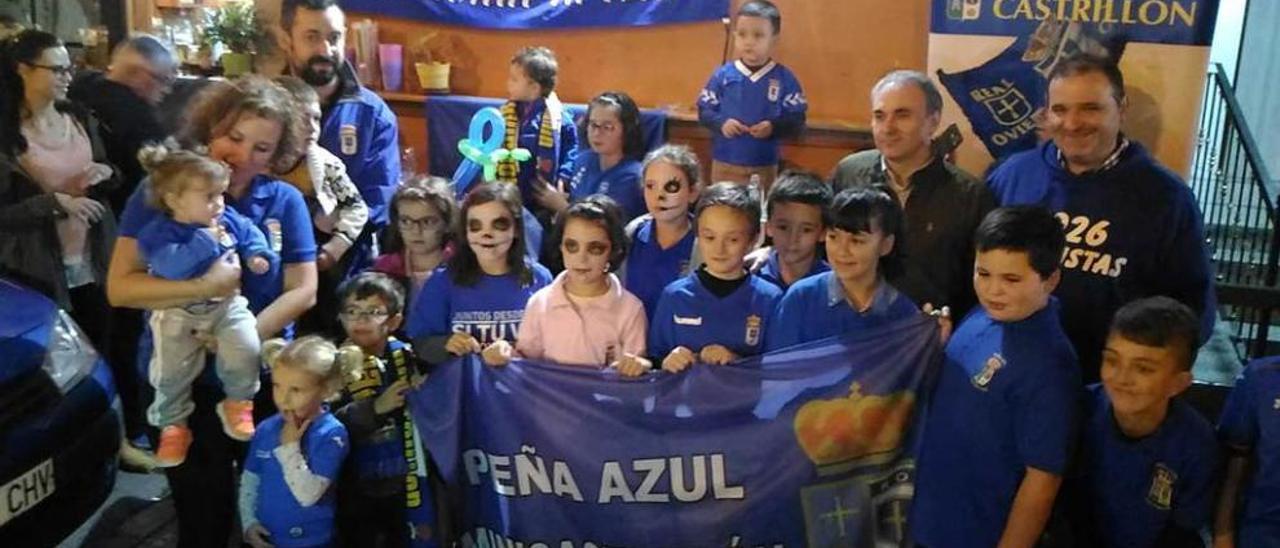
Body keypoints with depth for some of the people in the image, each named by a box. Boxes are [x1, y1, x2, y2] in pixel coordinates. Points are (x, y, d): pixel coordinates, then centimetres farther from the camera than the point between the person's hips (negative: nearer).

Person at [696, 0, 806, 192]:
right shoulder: (722, 75, -2)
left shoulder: (785, 79, -4)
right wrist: (721, 123, -17)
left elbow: (797, 121, -5)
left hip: (764, 166, 0)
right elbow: (704, 111, 2)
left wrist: (774, 127, -22)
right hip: (725, 163, 1)